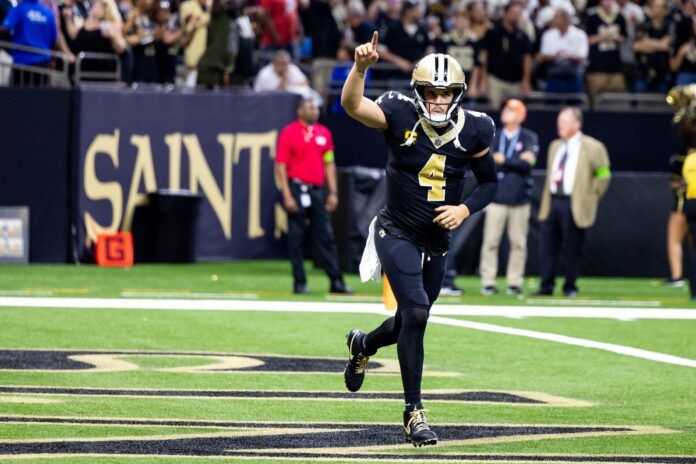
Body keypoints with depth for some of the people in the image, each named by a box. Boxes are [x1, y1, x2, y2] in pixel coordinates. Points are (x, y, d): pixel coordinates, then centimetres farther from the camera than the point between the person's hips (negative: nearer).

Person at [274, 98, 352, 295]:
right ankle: (299, 282, 5)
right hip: (297, 189, -5)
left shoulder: (324, 133, 12)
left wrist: (333, 192, 9)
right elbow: (281, 166, -7)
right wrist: (287, 196, -14)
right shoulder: (288, 133, -4)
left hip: (319, 190, 5)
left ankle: (336, 282, 3)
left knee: (326, 237, 4)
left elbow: (329, 164, 16)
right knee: (296, 238, 0)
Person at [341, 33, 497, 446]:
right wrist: (361, 67, -50)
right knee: (416, 313, -21)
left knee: (410, 325, 17)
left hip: (437, 243, 5)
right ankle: (414, 412, -10)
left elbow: (490, 182, 8)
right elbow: (352, 105, -32)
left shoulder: (472, 130, -6)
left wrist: (466, 209, -11)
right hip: (397, 235, -5)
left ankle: (362, 345, 53)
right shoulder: (400, 117, -15)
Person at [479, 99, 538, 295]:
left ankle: (515, 282, 6)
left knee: (518, 242, 0)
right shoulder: (493, 137, 11)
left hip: (519, 198, -1)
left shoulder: (529, 138, 6)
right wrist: (517, 161, -10)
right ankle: (488, 282, 0)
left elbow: (528, 163, -9)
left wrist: (503, 160, -6)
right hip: (497, 196, 1)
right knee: (491, 241, -3)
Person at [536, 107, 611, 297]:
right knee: (547, 246, 2)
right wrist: (546, 201, 15)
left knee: (571, 249, -1)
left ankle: (570, 287, 10)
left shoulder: (592, 147, -4)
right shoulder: (555, 146, 15)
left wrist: (592, 197, 1)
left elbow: (603, 175, 1)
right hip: (552, 202, 6)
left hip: (574, 205, -6)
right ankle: (546, 285, 8)